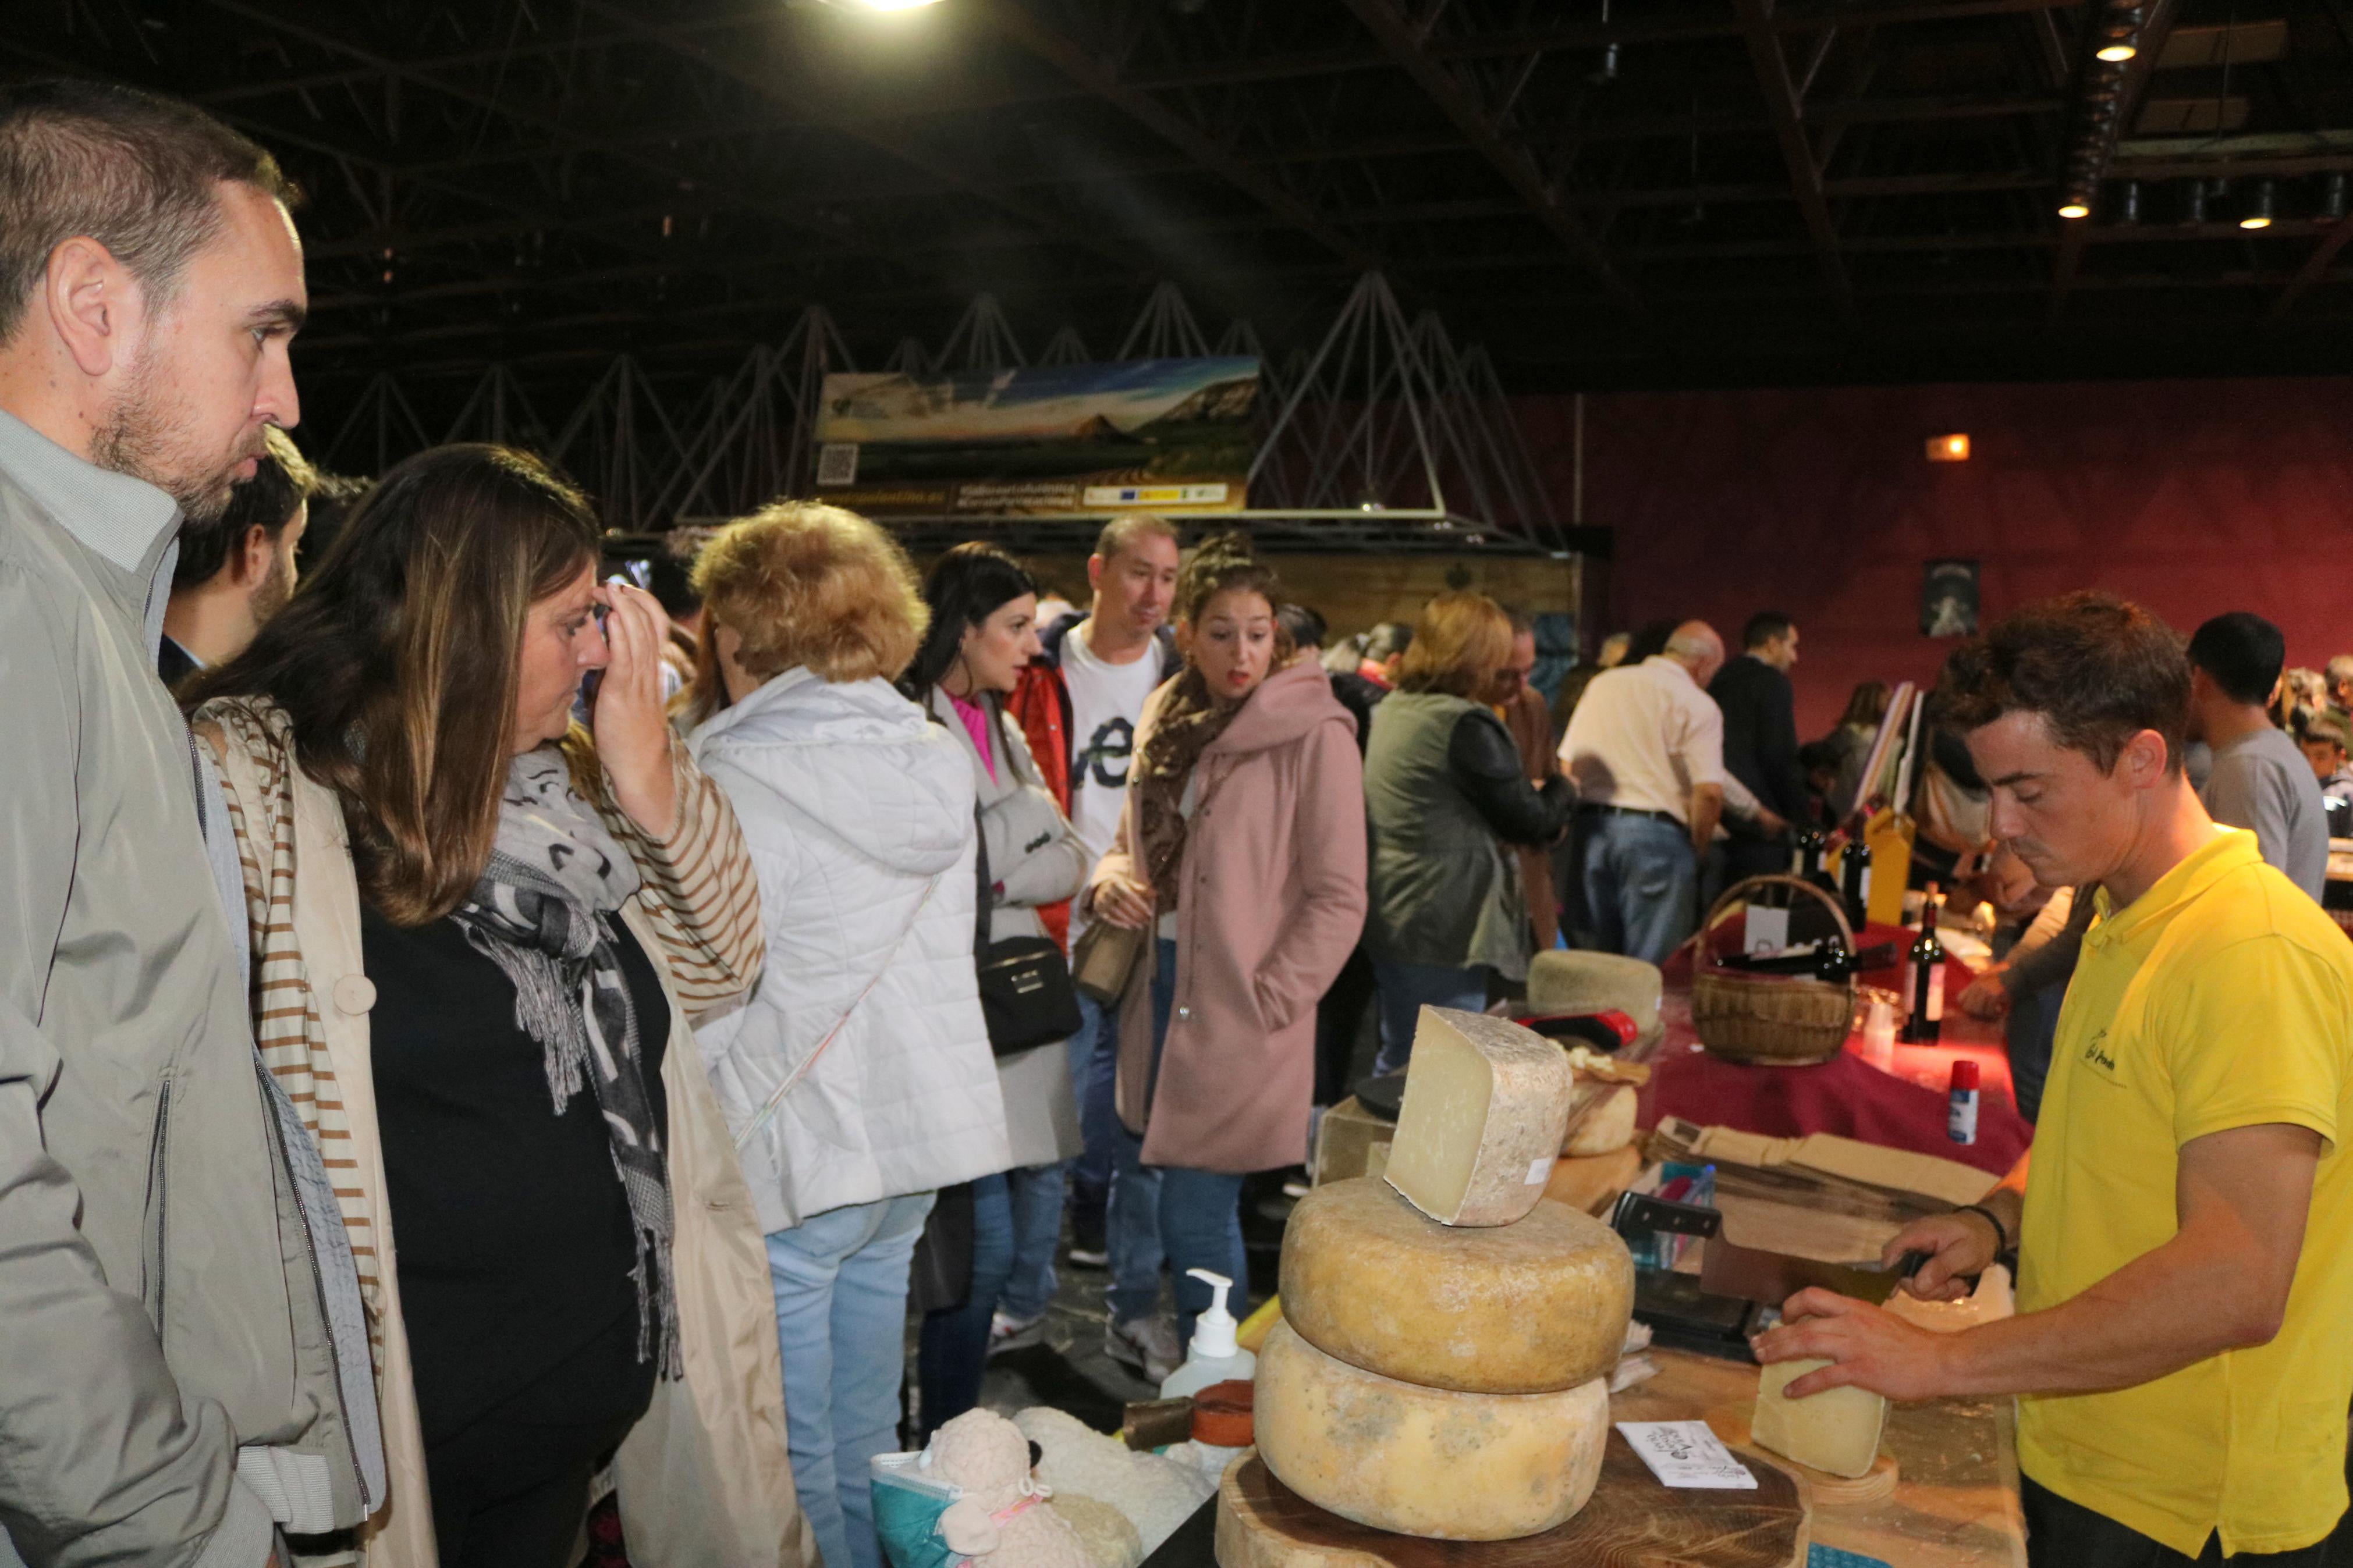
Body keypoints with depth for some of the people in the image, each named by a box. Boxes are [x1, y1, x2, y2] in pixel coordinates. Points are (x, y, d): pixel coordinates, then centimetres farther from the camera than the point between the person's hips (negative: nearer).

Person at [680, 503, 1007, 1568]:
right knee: (866, 1445, 21)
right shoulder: (935, 758, 4)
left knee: (792, 1465, 8)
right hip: (920, 1132, 7)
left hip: (792, 1155, -7)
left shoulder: (738, 782, -15)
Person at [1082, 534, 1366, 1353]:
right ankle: (1135, 1310, 44)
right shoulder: (1169, 718, 9)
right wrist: (1110, 882, -2)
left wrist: (1267, 1002, -15)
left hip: (1237, 1012, -6)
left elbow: (1338, 898, -11)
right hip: (1157, 984, 6)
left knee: (1198, 1210, -3)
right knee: (1137, 1171, 18)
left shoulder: (1313, 733, -11)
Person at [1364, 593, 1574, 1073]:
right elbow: (1531, 822, -11)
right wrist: (1562, 789, 9)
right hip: (1447, 931, -9)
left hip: (1392, 921, 9)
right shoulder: (1466, 724, -19)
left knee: (1397, 1067, 19)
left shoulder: (1391, 709, 9)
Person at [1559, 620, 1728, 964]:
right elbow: (1709, 792, -13)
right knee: (1651, 969, 1)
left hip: (1591, 828, 6)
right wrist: (1696, 849, 2)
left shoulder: (1603, 684, 13)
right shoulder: (1698, 705, -5)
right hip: (1655, 832, -5)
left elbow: (1566, 765, 13)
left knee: (1600, 962, 15)